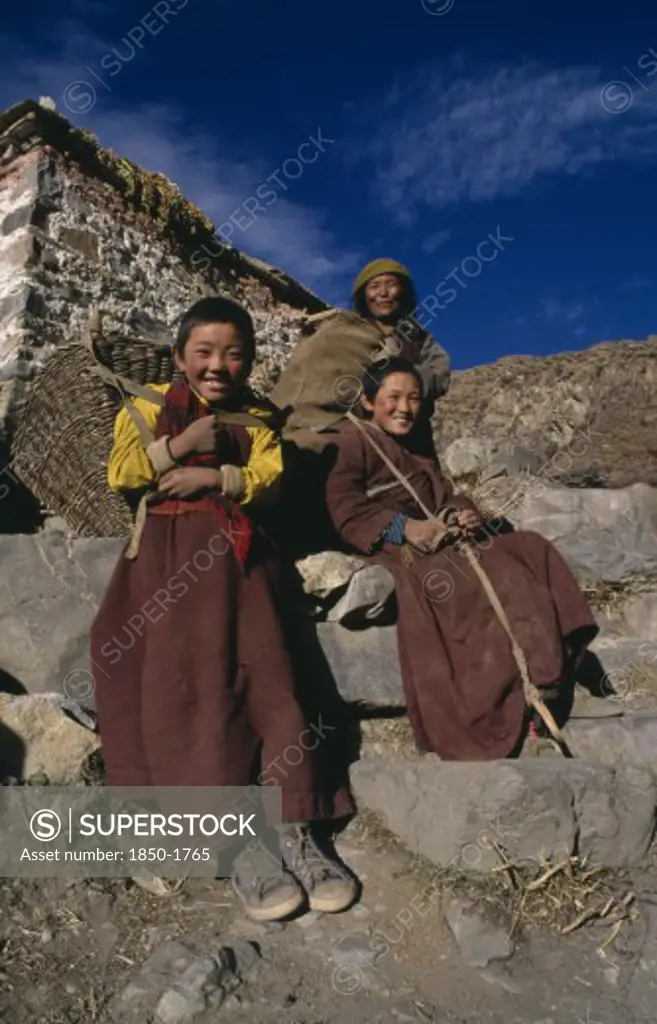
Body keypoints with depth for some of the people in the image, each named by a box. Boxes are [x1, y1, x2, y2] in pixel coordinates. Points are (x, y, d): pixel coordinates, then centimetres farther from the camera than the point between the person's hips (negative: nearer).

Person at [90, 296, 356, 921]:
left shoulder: (256, 417, 19)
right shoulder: (148, 409, 16)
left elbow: (269, 479, 3)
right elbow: (119, 475, 2)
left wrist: (213, 477, -13)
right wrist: (181, 443, -10)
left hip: (238, 553, 2)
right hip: (170, 552, -1)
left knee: (267, 675, -15)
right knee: (197, 681, -18)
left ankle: (294, 832, -16)